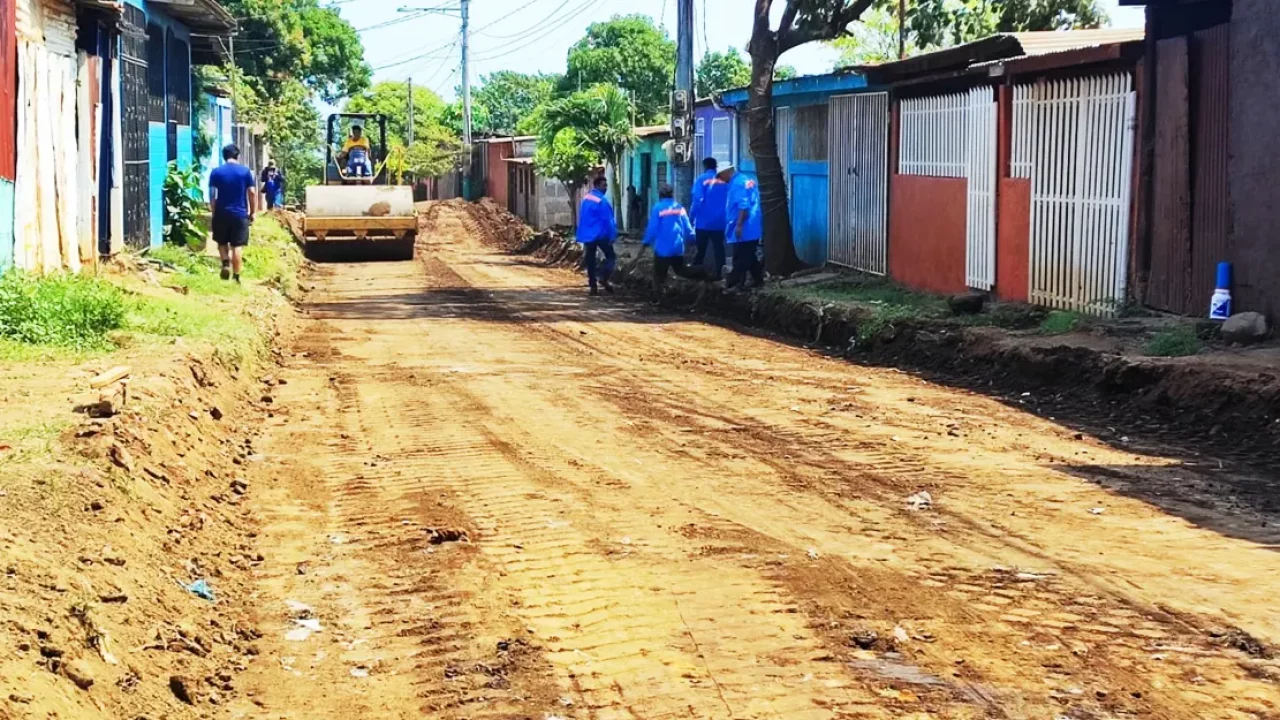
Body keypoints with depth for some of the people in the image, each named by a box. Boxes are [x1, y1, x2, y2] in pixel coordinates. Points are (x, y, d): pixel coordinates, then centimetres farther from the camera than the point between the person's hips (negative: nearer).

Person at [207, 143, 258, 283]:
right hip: (240, 214, -1)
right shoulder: (245, 171, -2)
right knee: (237, 245, 2)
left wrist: (213, 212, 8)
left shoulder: (216, 172, -1)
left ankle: (226, 264, -2)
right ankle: (236, 276, 2)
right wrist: (252, 213, 5)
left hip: (221, 213, 1)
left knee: (222, 242, 19)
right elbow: (252, 193, -3)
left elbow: (212, 194, -2)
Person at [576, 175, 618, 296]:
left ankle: (593, 286, 7)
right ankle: (603, 277, -13)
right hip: (601, 234, -7)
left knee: (590, 260, 8)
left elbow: (581, 218, 15)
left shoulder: (586, 198, 8)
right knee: (611, 256, 7)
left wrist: (582, 234, 20)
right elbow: (608, 220, -17)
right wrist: (612, 235, -11)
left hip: (587, 234, 7)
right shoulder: (602, 200, -17)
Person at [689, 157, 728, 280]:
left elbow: (698, 200, -13)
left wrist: (691, 217, -7)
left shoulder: (701, 179, -6)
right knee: (718, 247, 7)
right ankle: (718, 272, 3)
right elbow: (729, 200, 6)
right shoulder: (724, 180, 4)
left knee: (700, 248, 6)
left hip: (704, 222, -3)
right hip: (719, 222, 3)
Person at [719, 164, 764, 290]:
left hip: (744, 229, -10)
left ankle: (733, 283, -2)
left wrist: (738, 225, -23)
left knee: (740, 259, -5)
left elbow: (743, 206, -25)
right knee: (750, 257, 16)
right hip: (752, 229, 10)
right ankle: (758, 280, 20)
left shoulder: (737, 184, -16)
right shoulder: (746, 180, 16)